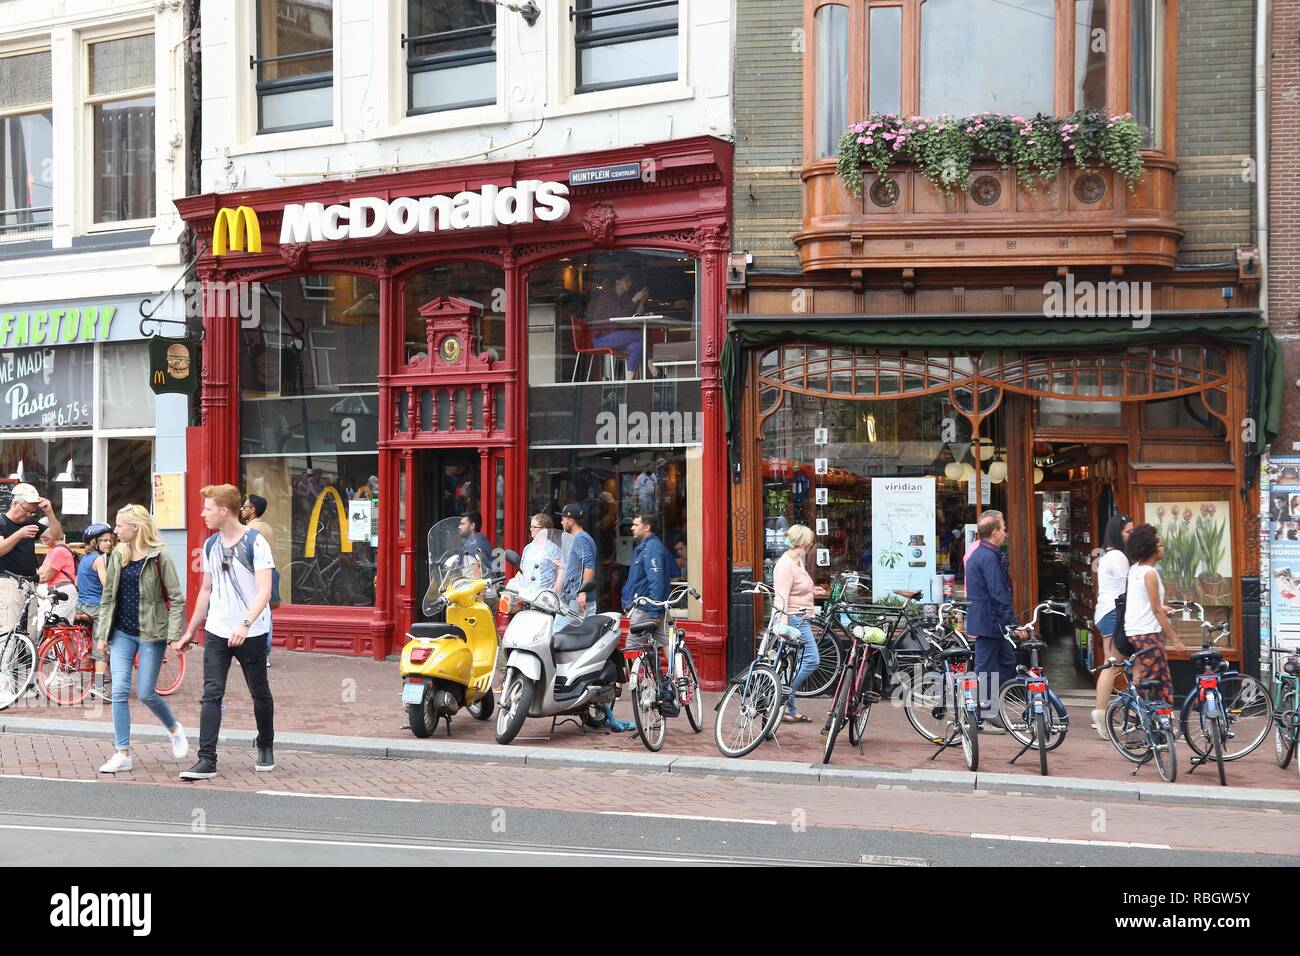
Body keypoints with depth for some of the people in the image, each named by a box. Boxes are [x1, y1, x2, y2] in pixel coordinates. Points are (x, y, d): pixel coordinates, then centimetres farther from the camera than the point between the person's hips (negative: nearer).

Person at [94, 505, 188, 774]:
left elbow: (176, 598, -8)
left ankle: (174, 728, 28)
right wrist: (102, 634, 8)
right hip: (122, 633, 4)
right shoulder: (118, 555, 6)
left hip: (151, 633, -4)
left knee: (145, 693, -1)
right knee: (119, 691, -5)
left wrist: (174, 636, -14)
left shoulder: (159, 556, -8)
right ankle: (122, 753, 0)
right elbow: (108, 597, 12)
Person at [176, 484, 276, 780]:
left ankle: (265, 748, 30)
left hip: (251, 633, -5)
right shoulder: (210, 545, 10)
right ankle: (207, 760, -8)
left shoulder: (255, 543, -11)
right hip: (216, 631, 5)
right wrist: (190, 631, 21)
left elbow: (264, 590, -19)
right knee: (211, 694, -6)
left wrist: (245, 624, -32)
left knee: (260, 693, 10)